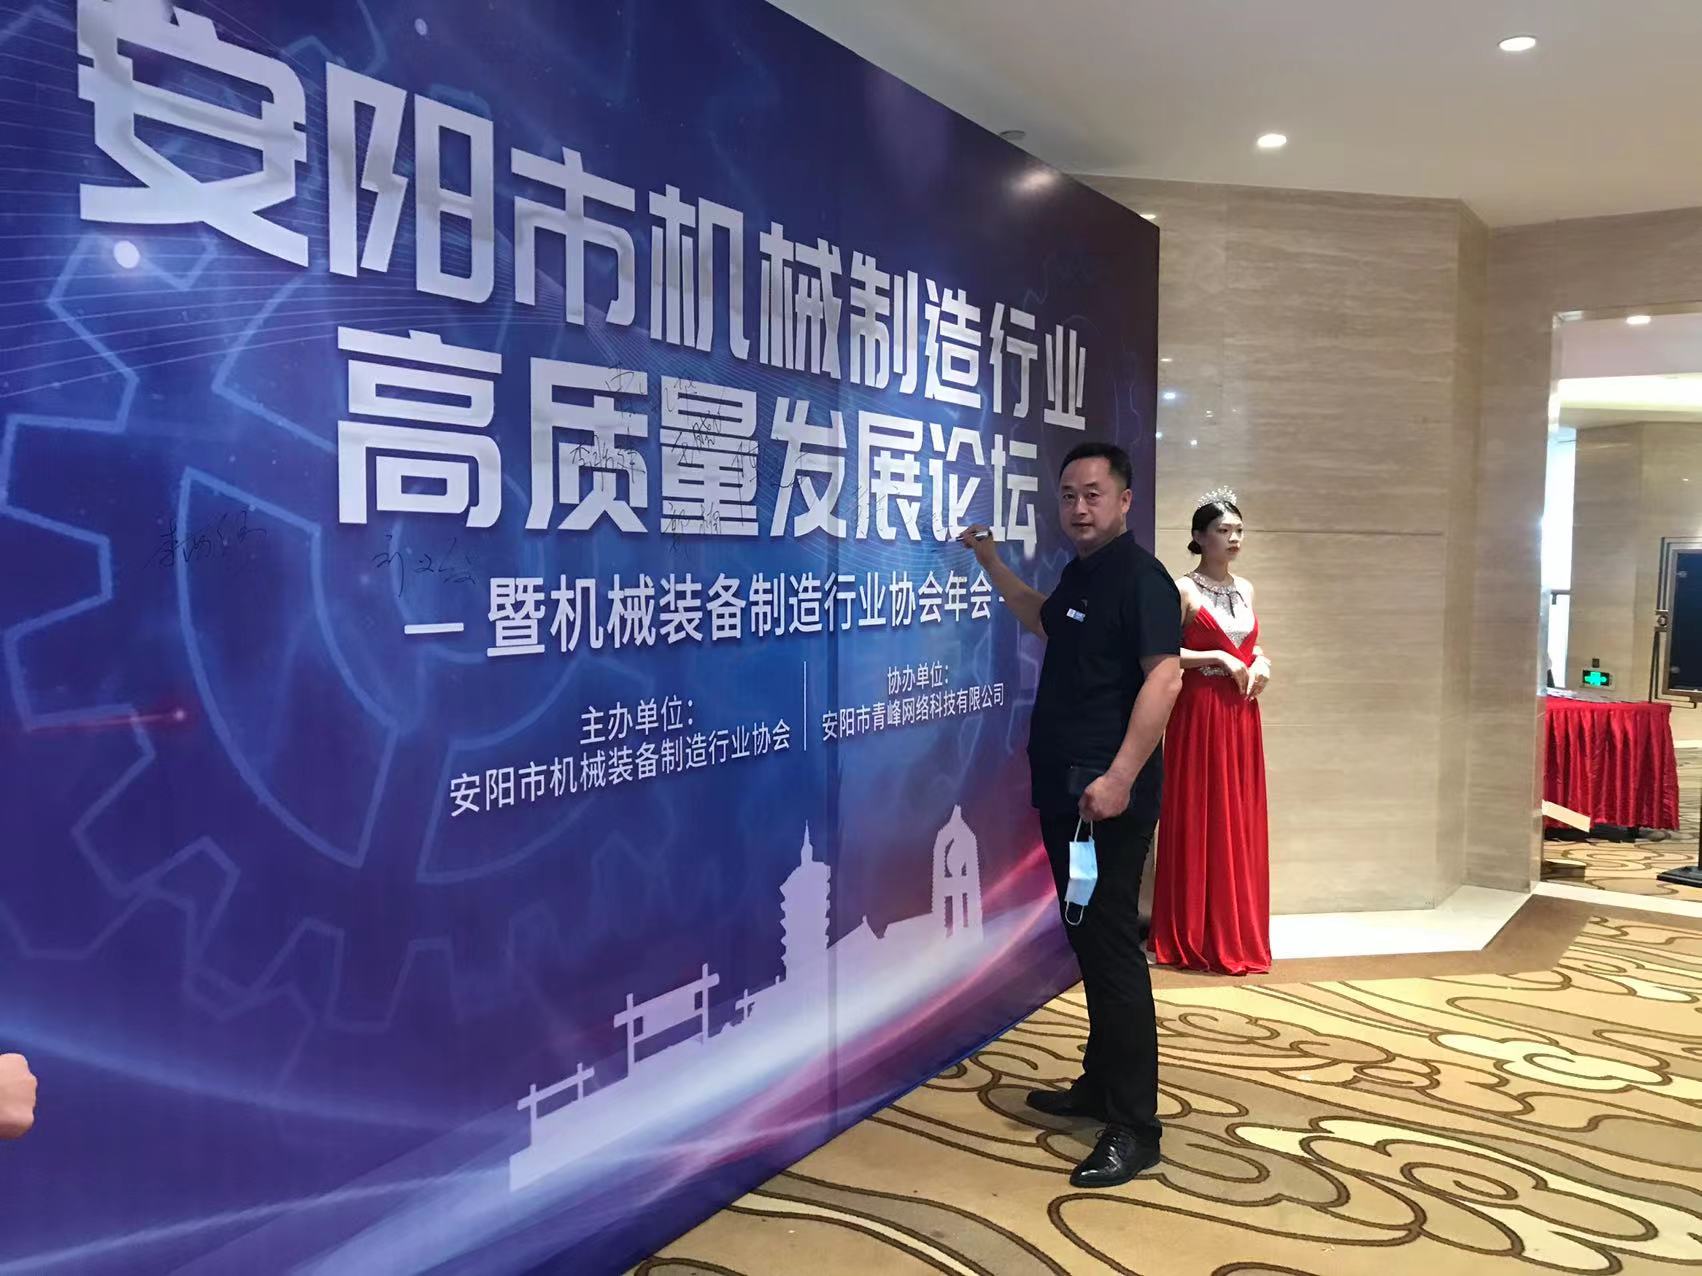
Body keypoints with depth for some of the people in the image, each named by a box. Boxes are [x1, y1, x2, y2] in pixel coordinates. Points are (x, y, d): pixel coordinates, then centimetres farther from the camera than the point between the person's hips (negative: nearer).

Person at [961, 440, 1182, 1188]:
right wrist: (989, 562, 29)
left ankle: (1134, 1128, 2)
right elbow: (1044, 621, 37)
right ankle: (1100, 1084, 30)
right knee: (1087, 942, 17)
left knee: (1112, 947, -6)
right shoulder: (1078, 573, 15)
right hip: (1065, 790, 9)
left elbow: (1164, 679, -23)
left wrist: (1120, 777, -30)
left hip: (1108, 796, -9)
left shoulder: (1139, 576, -13)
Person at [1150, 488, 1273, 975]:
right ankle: (1195, 936, 8)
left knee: (1241, 822, 9)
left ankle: (1237, 932, 20)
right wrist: (1218, 657, -17)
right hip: (1199, 712, -6)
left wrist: (1261, 663, 1)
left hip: (1241, 714, 6)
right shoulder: (1185, 589, -6)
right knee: (1199, 820, -2)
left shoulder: (1246, 589, 13)